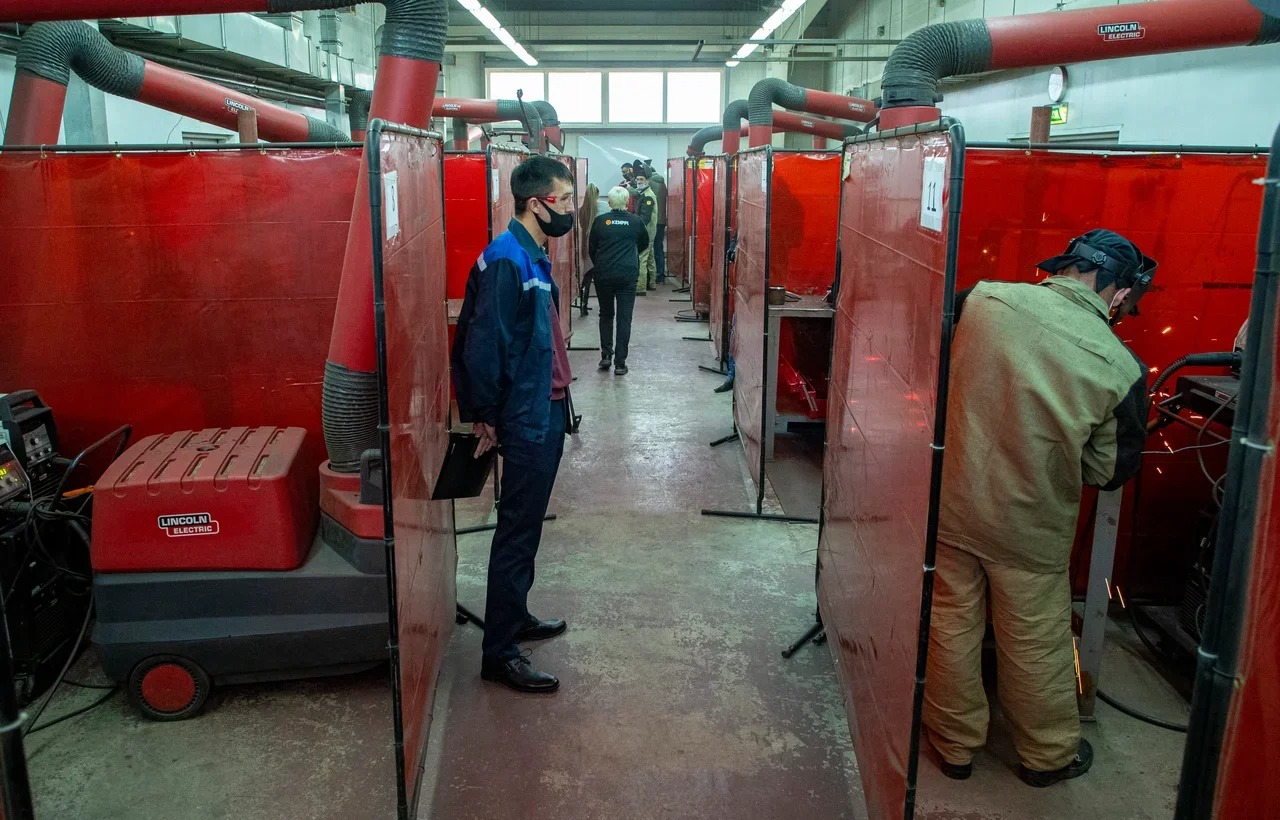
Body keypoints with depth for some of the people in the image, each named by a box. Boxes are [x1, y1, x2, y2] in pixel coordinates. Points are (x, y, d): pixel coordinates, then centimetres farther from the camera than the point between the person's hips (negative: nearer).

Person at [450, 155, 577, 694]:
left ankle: (514, 616, 36)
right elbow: (484, 344, -22)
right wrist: (485, 418, -15)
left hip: (545, 414, 10)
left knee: (526, 528, 20)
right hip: (526, 423, -10)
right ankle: (498, 654, 10)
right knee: (517, 534, -1)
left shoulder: (533, 257, 11)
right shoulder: (506, 259, -20)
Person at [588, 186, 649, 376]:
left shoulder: (600, 221, -2)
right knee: (624, 318, 3)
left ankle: (606, 355, 16)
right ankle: (620, 362, 0)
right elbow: (644, 243, 17)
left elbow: (591, 249, 6)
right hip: (627, 275, -1)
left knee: (605, 314, 18)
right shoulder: (635, 221, 0)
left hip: (603, 275, 1)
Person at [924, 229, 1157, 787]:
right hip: (1031, 528, -1)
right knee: (1036, 646, 18)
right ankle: (1049, 755, 40)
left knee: (951, 628, 18)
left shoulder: (981, 299, -12)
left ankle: (955, 746, 36)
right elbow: (1109, 471, -3)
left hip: (949, 506, 2)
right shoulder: (1121, 367, -14)